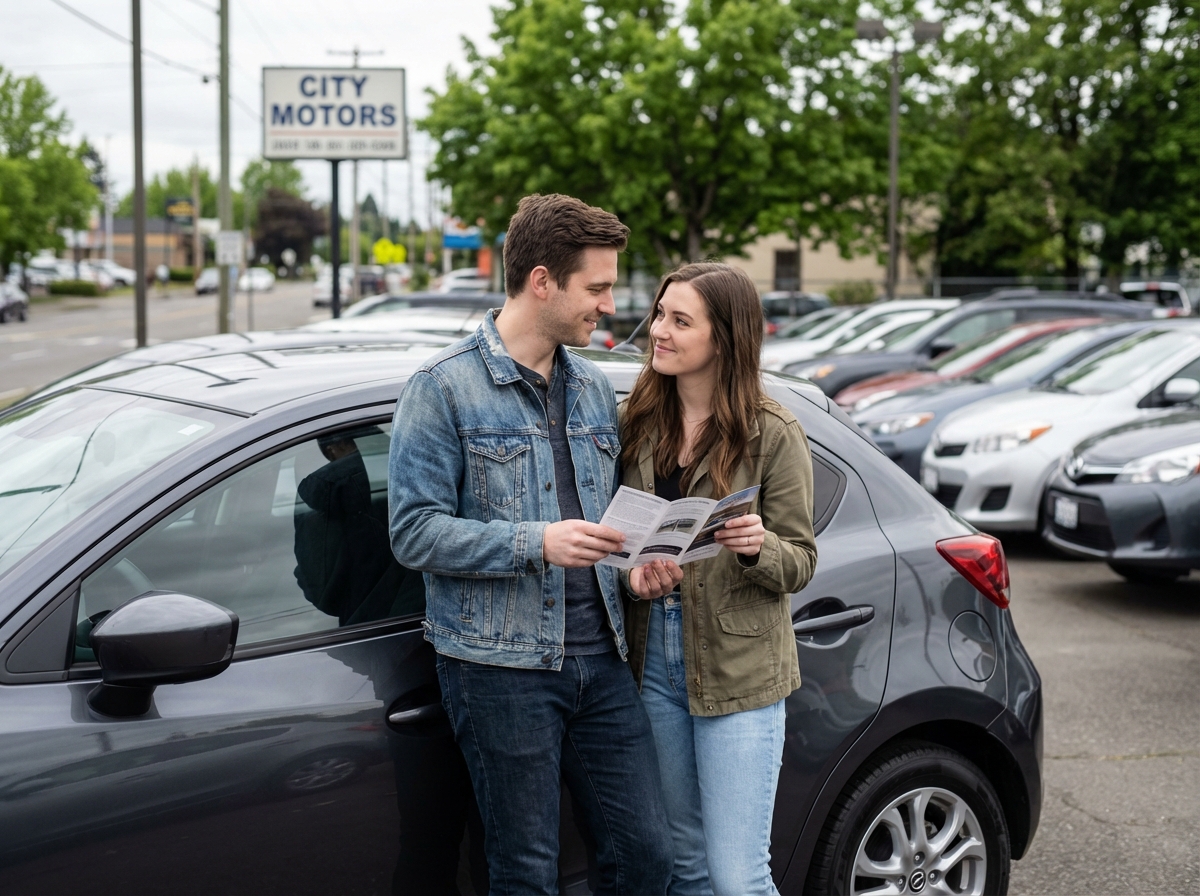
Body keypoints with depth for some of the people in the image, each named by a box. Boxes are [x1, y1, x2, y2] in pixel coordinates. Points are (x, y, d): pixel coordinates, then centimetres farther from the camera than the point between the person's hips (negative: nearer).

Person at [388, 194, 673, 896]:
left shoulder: (595, 390, 14)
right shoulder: (444, 388, -6)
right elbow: (415, 533, -12)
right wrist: (536, 543, -22)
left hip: (600, 659, 6)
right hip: (502, 666, -5)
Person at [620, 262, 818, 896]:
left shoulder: (773, 435, -7)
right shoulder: (637, 421, 6)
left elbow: (800, 565, -4)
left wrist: (757, 547, -26)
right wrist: (632, 571, -9)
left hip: (739, 671, -4)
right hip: (652, 659, 5)